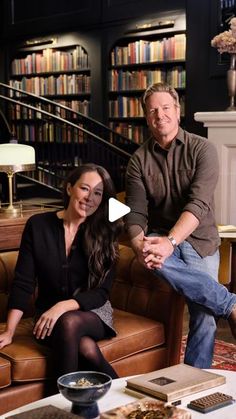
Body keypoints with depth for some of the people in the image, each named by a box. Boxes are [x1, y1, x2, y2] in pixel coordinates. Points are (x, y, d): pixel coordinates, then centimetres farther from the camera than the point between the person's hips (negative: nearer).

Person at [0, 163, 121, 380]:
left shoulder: (105, 232, -4)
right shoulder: (38, 225, -3)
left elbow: (101, 292, -6)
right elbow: (23, 284, -4)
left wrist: (63, 307, -23)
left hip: (93, 313, 0)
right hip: (49, 316, 0)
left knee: (69, 323, -36)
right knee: (87, 349, -33)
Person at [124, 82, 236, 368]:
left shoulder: (202, 149, -4)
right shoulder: (139, 160, 3)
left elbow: (199, 204, -17)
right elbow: (135, 213, -5)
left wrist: (170, 241, -33)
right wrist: (140, 246, -27)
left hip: (199, 240, -1)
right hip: (160, 237, 1)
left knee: (204, 316, -16)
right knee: (154, 260, -34)